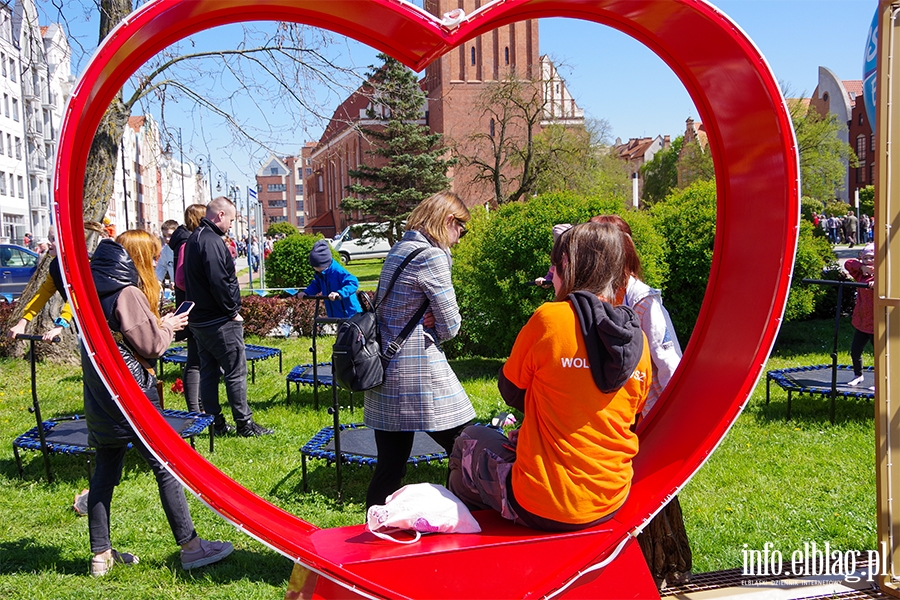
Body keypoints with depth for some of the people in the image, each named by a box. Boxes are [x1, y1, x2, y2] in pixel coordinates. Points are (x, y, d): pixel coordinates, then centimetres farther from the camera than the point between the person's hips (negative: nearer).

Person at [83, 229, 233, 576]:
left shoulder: (94, 290, 10)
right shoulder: (127, 293, -16)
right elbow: (149, 344, -14)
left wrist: (158, 324, 12)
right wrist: (169, 327, 3)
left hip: (99, 396, 9)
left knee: (104, 472, 12)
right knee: (166, 467, 0)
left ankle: (101, 554, 19)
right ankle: (189, 546, 6)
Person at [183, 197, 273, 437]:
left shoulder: (193, 239, 14)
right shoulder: (212, 241, -18)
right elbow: (219, 282, -24)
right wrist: (233, 311, -13)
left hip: (199, 319, 10)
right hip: (219, 321, -10)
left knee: (208, 371, 13)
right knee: (236, 372, -2)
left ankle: (216, 422, 20)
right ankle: (244, 423, 4)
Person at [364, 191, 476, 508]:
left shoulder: (398, 249, 14)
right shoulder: (432, 256, -13)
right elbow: (451, 326, -9)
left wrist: (427, 320, -1)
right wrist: (433, 326, 8)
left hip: (386, 375, 9)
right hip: (420, 376, -9)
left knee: (390, 467, 12)